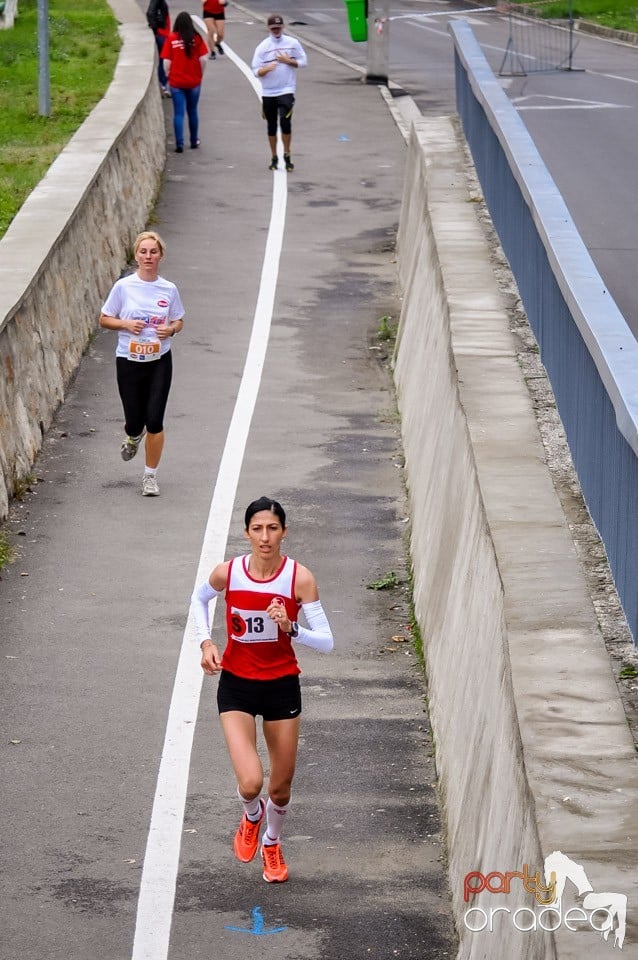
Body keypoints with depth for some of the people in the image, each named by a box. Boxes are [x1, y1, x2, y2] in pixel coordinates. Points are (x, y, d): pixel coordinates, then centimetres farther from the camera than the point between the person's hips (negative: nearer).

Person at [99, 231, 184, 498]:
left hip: (160, 362, 1)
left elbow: (179, 321, 12)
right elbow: (104, 319, 2)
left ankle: (150, 476, 9)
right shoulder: (123, 287, -5)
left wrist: (171, 329, -10)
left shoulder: (169, 289, 0)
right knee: (134, 421, 4)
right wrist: (126, 324, -16)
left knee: (154, 420, -6)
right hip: (128, 362, -1)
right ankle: (133, 437, 44)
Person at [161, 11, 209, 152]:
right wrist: (200, 74, 9)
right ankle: (194, 141, 26)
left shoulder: (171, 39, -8)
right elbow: (203, 59, -6)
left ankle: (179, 144, -4)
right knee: (192, 111, 16)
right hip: (194, 81, 1)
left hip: (176, 82, -1)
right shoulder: (196, 38, -6)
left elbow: (167, 62, -8)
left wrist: (168, 75, 8)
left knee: (178, 113, 2)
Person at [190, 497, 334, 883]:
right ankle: (252, 816, 23)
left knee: (281, 786, 13)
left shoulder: (300, 578, -16)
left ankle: (272, 843, 45)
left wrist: (291, 628, -33)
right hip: (236, 685, -1)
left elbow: (326, 642, -15)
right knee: (250, 783, -16)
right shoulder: (228, 573, -14)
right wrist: (206, 641, -4)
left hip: (282, 685, 1)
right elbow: (199, 599, 10)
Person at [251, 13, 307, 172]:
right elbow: (256, 70, -4)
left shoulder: (293, 43, -1)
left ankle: (287, 156, -1)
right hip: (268, 93, 2)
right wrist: (267, 68, -25)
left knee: (285, 122, -16)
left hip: (286, 91, -2)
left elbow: (303, 62, 5)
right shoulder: (262, 47, -1)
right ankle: (274, 158, 21)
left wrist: (288, 61, -11)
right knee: (271, 126, 8)